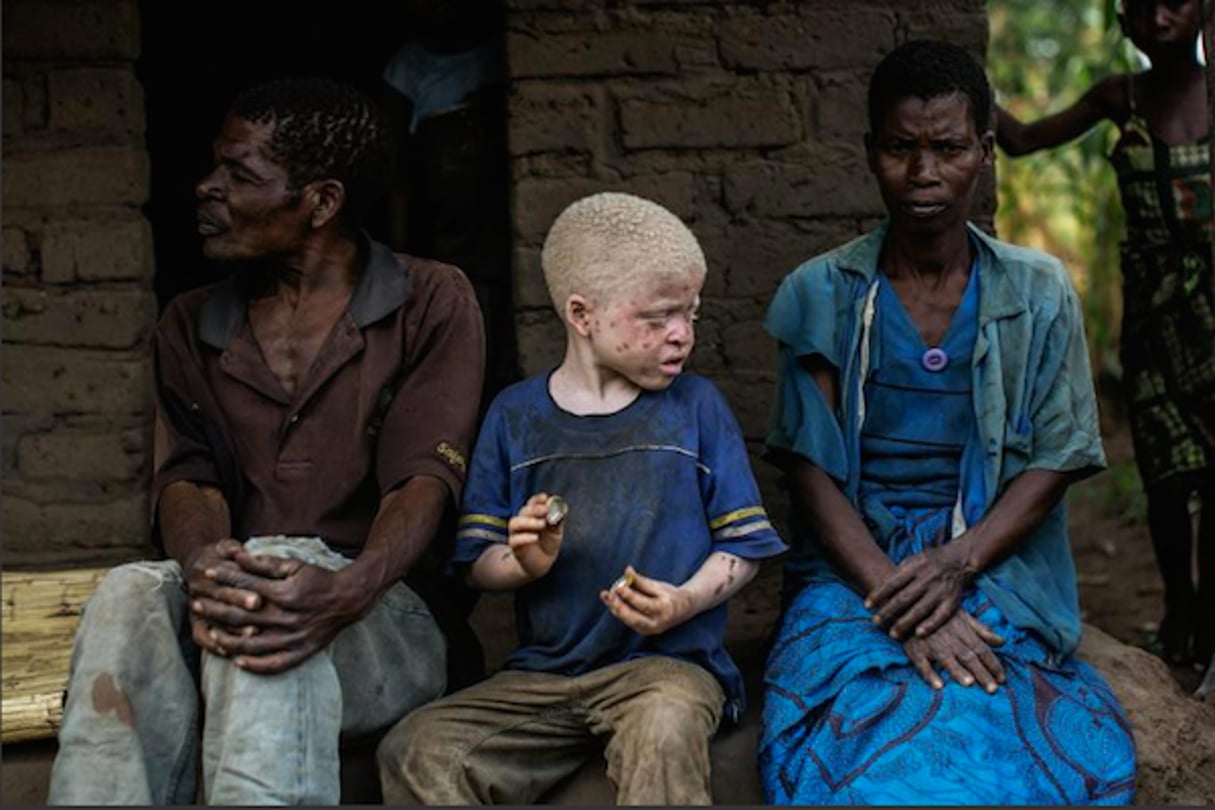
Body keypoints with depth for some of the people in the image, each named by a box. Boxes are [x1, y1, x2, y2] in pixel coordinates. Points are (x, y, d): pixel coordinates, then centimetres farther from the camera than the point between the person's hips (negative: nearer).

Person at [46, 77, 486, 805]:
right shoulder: (190, 328, 16)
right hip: (232, 607, 3)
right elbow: (187, 475, 1)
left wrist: (349, 591, -34)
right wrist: (203, 567, -26)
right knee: (131, 596, -32)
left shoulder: (432, 304, 3)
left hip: (385, 624, -3)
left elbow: (425, 478, -10)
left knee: (282, 633, -39)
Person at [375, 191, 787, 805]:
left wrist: (685, 602, -13)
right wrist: (525, 564, -13)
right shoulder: (515, 414, 9)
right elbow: (480, 564, 10)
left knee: (664, 731, -38)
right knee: (413, 751, -19)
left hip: (668, 661, -2)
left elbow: (742, 545, 6)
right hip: (541, 673, 3)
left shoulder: (696, 407, 6)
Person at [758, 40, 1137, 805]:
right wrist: (900, 602, -17)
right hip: (856, 566, 0)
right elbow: (811, 470, -3)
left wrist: (953, 567, -15)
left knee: (984, 738, -31)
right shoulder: (820, 296, 3)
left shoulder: (1039, 296, 5)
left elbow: (1053, 463, 2)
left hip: (992, 565, 0)